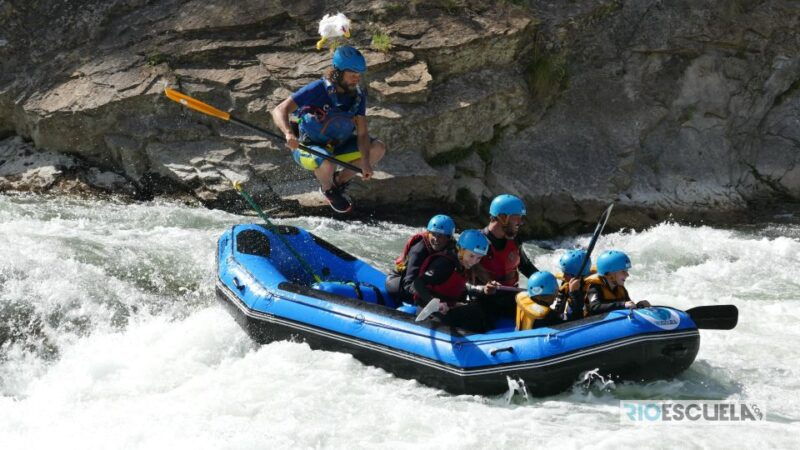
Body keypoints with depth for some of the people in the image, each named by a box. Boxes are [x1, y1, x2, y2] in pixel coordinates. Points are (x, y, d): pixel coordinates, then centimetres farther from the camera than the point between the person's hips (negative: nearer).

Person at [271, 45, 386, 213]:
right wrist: (289, 134, -48)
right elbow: (279, 111, -28)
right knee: (327, 165, -39)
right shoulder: (317, 90, -24)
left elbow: (362, 133, -10)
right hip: (306, 147, -6)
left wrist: (365, 162, -26)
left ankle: (339, 181, 9)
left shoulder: (358, 96, -7)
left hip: (336, 145, 6)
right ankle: (328, 190, -1)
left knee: (378, 149, -10)